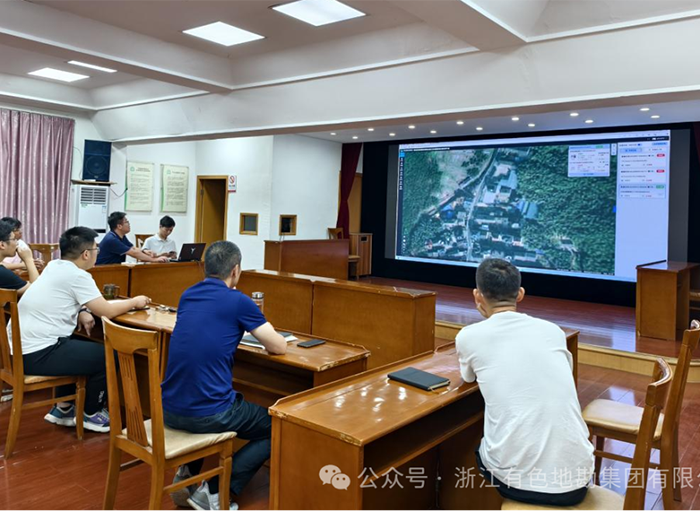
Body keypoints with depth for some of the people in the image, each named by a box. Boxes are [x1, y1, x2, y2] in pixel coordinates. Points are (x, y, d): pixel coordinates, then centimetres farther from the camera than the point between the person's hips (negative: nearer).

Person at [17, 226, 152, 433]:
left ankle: (62, 409, 31)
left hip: (21, 348, 9)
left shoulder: (54, 266, 9)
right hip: (39, 354, -9)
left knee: (85, 348, 29)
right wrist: (134, 301, 3)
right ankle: (90, 414, 17)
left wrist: (81, 312, 4)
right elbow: (107, 311, -14)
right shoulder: (76, 275, -16)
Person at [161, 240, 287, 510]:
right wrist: (266, 338, 21)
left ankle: (188, 476, 25)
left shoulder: (187, 295, 10)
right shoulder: (238, 301, -8)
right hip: (208, 414, -7)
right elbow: (280, 347, 0)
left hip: (169, 409, 7)